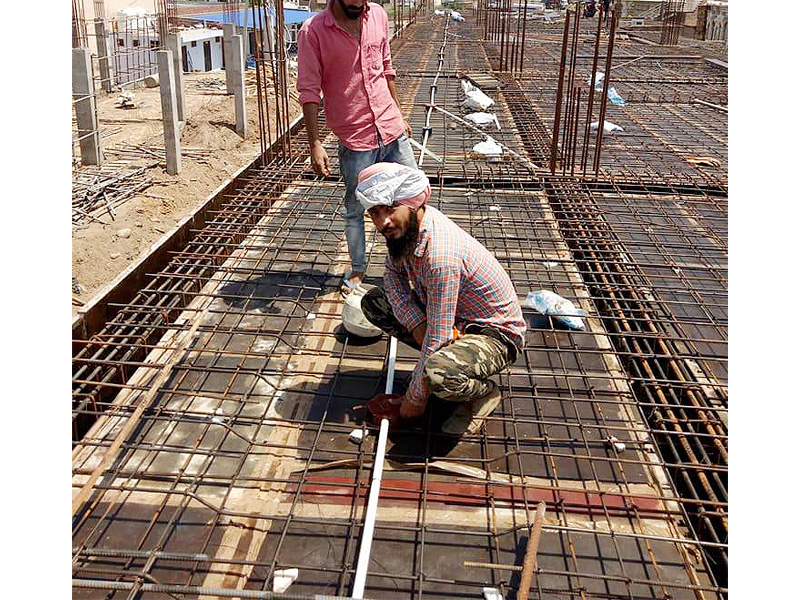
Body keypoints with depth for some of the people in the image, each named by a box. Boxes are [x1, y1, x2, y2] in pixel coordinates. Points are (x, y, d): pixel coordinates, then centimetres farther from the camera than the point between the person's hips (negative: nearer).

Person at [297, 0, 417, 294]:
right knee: (355, 210, 10)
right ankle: (358, 268, 32)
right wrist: (315, 144, -15)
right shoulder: (313, 31, -11)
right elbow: (309, 92, -11)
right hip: (355, 140, -4)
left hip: (393, 131, 5)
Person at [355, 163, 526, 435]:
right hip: (454, 317, 9)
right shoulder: (406, 224, -10)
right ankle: (447, 358, 8)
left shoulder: (441, 256, -35)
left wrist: (415, 398, -18)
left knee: (437, 375, -38)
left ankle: (485, 392, -3)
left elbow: (436, 337, -31)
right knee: (373, 303, 1)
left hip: (496, 334, -9)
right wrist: (416, 323, -13)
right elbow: (393, 274, 6)